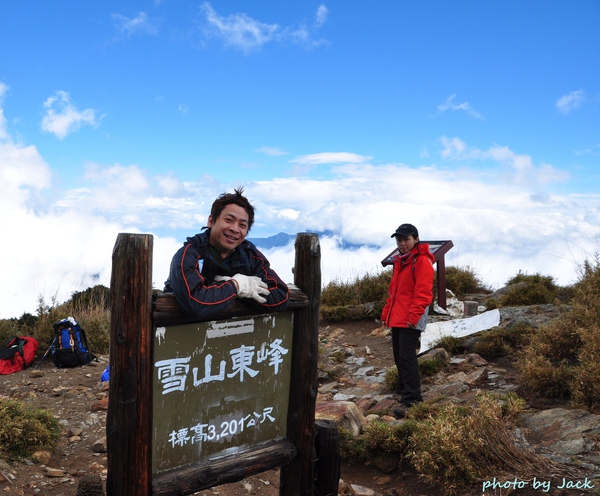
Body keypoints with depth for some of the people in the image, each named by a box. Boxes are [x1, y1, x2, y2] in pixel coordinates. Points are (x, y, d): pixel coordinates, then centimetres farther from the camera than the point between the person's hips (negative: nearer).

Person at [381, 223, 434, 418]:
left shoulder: (422, 262, -10)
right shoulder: (400, 261, 18)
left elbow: (423, 292, -18)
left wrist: (414, 315, -24)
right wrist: (387, 312, 20)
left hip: (410, 320, -9)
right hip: (397, 318, 9)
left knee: (407, 356, -13)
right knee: (399, 356, 16)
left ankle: (411, 400, -10)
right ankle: (403, 390, 31)